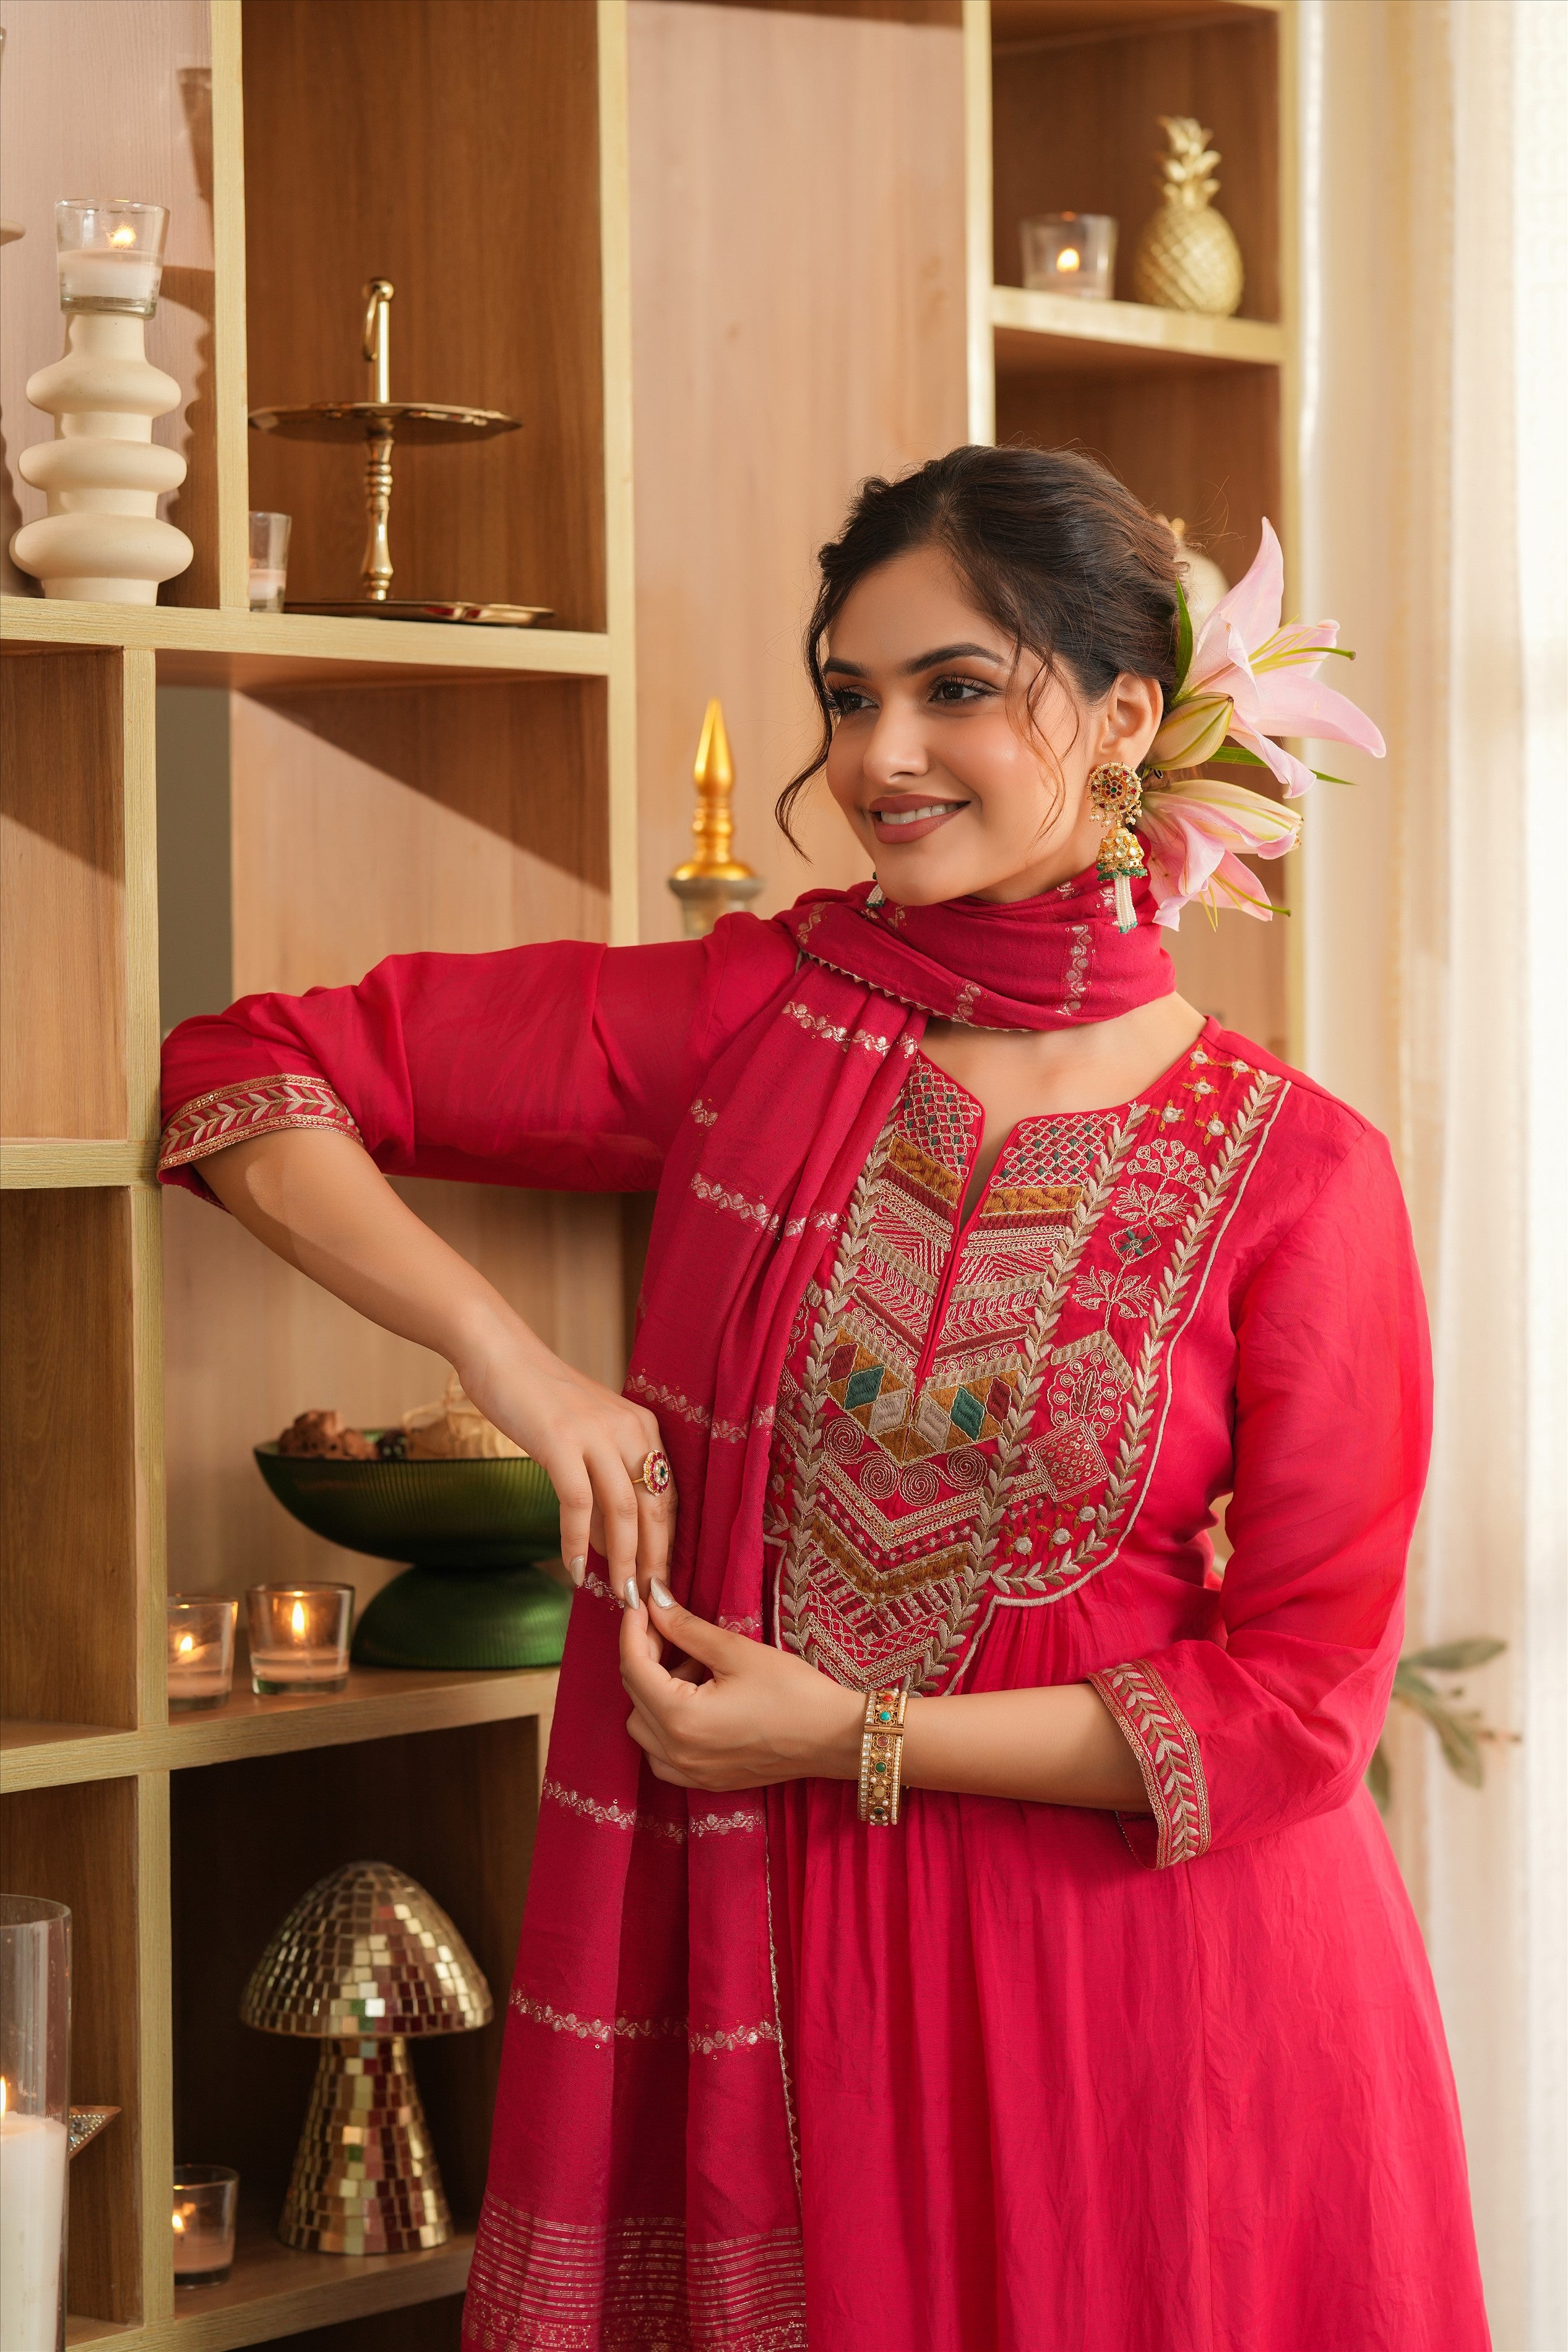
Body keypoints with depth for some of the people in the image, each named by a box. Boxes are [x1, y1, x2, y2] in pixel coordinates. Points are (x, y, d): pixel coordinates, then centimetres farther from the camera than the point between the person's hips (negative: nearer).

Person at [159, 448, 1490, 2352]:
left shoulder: (1297, 1175, -8)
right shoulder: (749, 1018, -2)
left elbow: (1305, 1689, -8)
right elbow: (256, 1068, 0)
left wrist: (862, 1736, -13)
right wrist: (508, 1355, -14)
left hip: (1148, 1974, -1)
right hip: (767, 1942, 2)